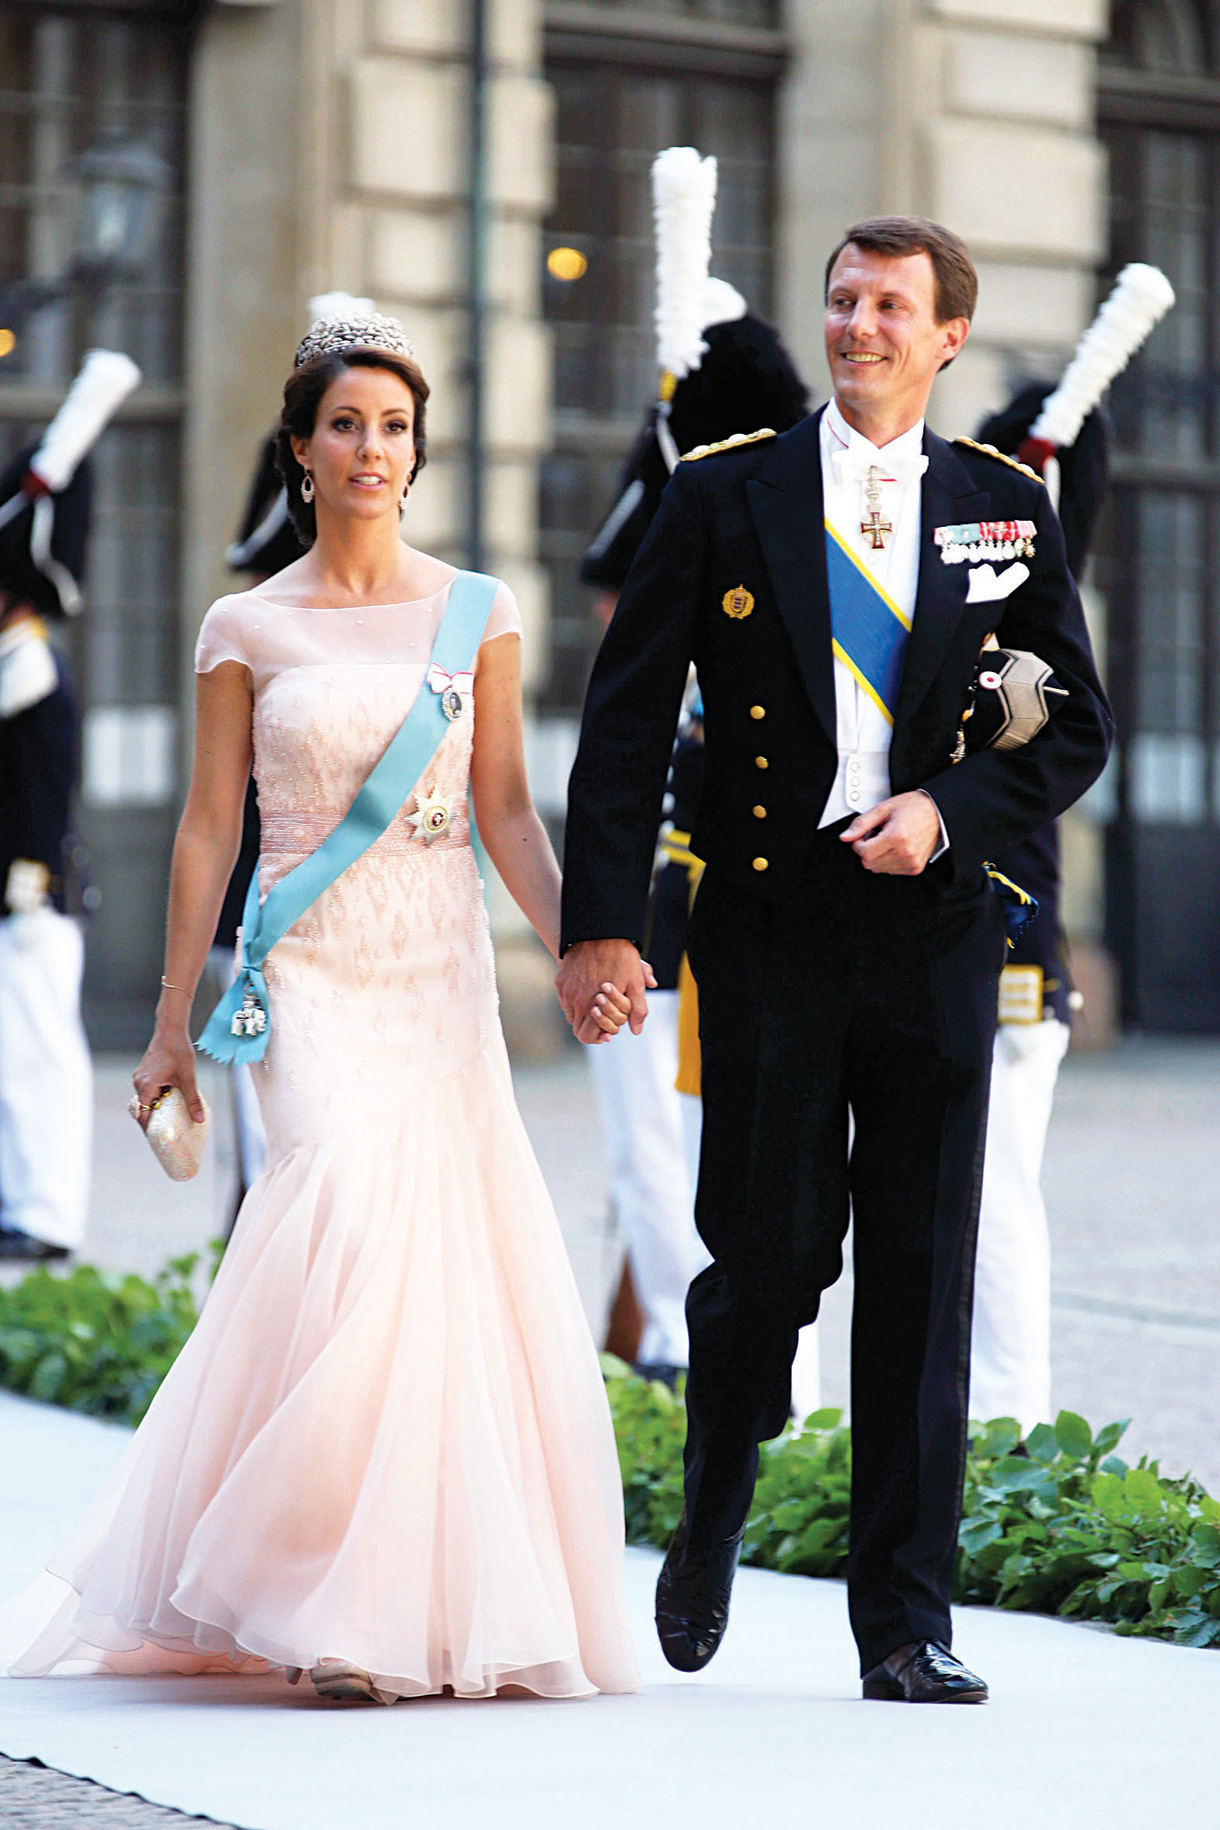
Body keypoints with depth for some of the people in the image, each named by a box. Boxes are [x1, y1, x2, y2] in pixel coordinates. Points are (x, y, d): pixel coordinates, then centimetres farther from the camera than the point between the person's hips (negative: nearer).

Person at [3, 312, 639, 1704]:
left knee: (449, 1255, -3)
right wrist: (172, 1022, 4)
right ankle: (344, 1614, -11)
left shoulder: (476, 614, 8)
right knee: (355, 1233, -19)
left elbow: (506, 808, 7)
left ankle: (445, 1600, 12)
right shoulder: (246, 629, 4)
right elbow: (210, 827, 6)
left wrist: (577, 946, -7)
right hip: (311, 970, -2)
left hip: (442, 970, 3)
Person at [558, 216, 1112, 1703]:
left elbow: (1076, 726, 10)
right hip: (768, 919, -1)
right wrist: (601, 919, -6)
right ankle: (709, 1528, 29)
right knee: (770, 1252, -1)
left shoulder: (1007, 511, 8)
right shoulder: (726, 496, 4)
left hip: (932, 926, 1)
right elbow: (627, 721, 2)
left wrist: (952, 807, -9)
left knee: (922, 1276, 2)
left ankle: (905, 1627, 9)